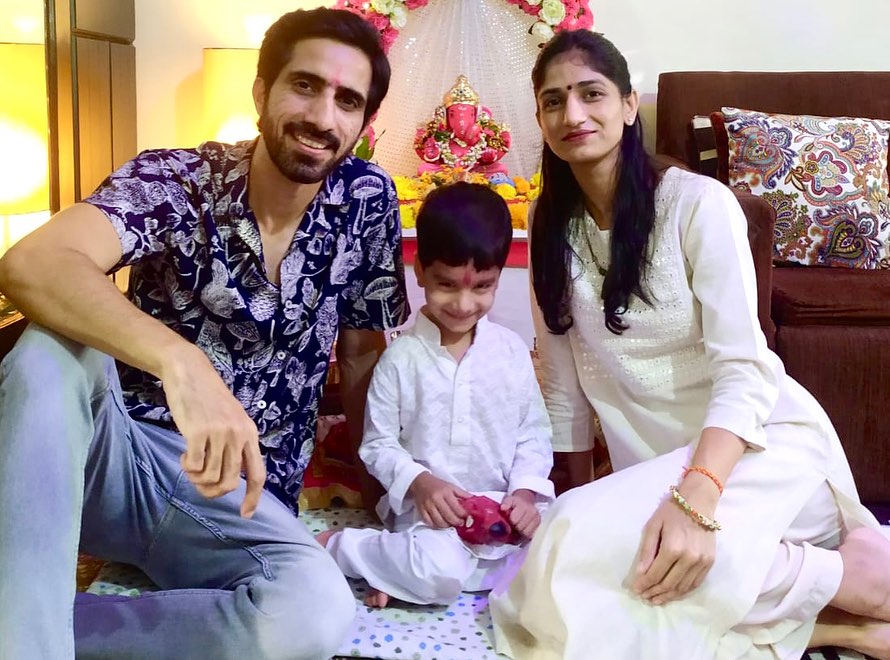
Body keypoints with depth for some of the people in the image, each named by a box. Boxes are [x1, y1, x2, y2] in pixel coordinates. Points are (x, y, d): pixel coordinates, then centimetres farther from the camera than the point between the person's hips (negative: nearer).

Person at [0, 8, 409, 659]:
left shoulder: (367, 199, -2)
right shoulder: (175, 181, -12)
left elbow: (362, 350, 9)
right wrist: (182, 361, -47)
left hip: (245, 496, 2)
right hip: (119, 454, -1)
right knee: (55, 350, -33)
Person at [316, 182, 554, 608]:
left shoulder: (512, 351, 2)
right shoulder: (401, 357, -5)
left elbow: (534, 433, 5)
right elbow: (378, 445, -2)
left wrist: (525, 491, -12)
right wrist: (420, 484, -20)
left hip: (503, 509, 5)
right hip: (428, 510, -4)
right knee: (440, 570, -32)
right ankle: (333, 546, -4)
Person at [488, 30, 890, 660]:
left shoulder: (698, 202, -11)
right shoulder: (551, 227, 6)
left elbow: (743, 370, -17)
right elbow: (565, 381, 10)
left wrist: (695, 498, -32)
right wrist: (571, 492, 10)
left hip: (767, 443, -5)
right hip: (657, 466, 6)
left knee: (589, 544, -33)